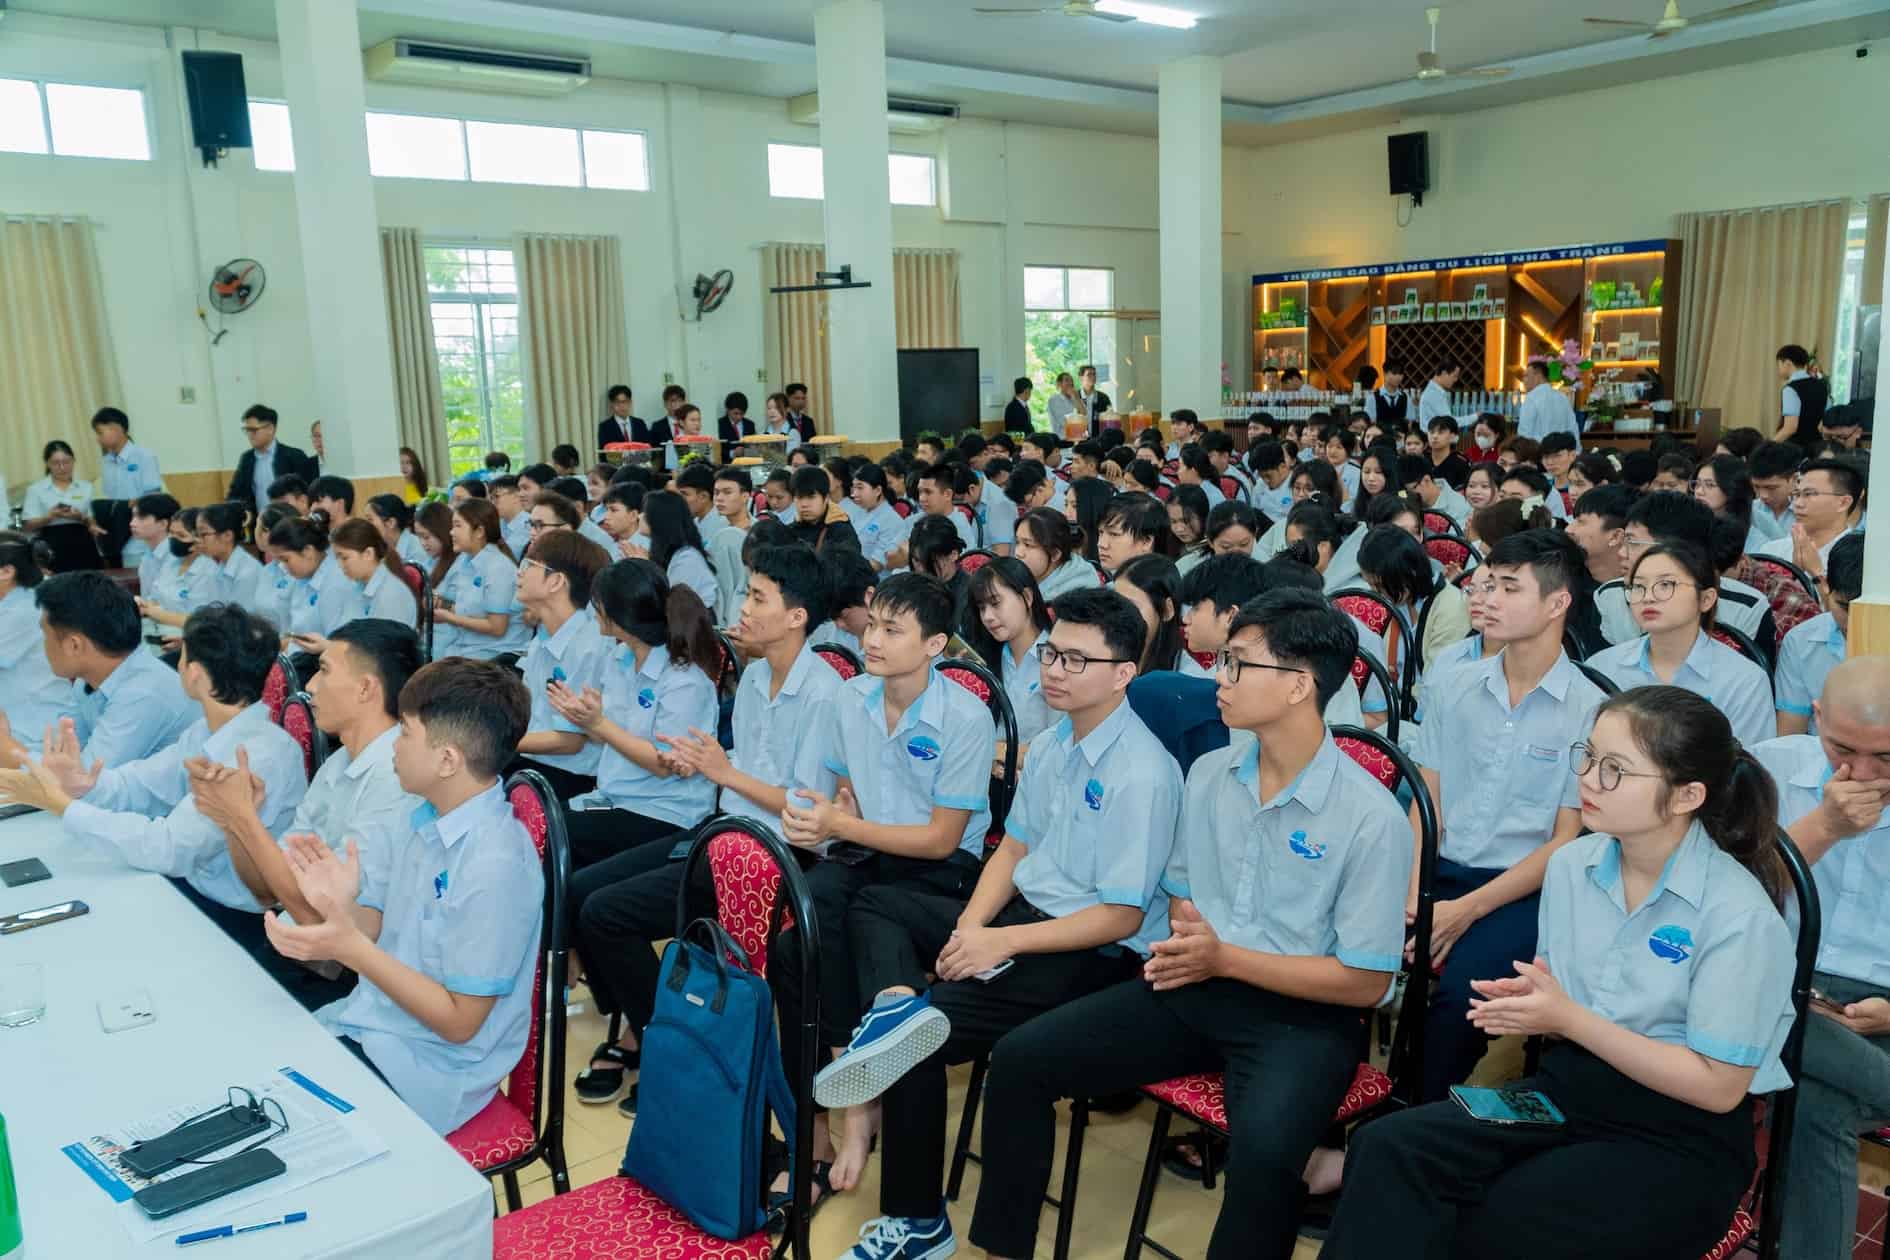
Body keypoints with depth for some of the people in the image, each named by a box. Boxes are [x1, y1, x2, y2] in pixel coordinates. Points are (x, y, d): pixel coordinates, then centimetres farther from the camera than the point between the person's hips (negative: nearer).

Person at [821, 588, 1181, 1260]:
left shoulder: (1143, 775, -20)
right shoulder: (1049, 744, 6)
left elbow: (1123, 916, -19)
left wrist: (1001, 942, -21)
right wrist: (969, 924, -6)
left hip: (1098, 954, -9)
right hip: (1022, 908, 9)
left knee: (922, 1035, -19)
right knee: (875, 905, 3)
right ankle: (897, 1002, -28)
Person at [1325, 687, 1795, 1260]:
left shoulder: (1740, 916, -16)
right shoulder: (1570, 866, 1)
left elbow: (1718, 1086, -14)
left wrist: (1569, 1019, -18)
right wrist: (1529, 1003, -11)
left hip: (1682, 1140, -5)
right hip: (1567, 1087, 5)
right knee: (1388, 1148, -21)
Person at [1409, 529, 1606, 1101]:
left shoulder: (1588, 711, -5)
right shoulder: (1456, 689, 9)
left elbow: (1567, 841, -6)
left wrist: (1466, 910, -17)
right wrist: (1413, 895, -11)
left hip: (1521, 888, -4)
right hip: (1441, 869, 4)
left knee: (1461, 985, -31)